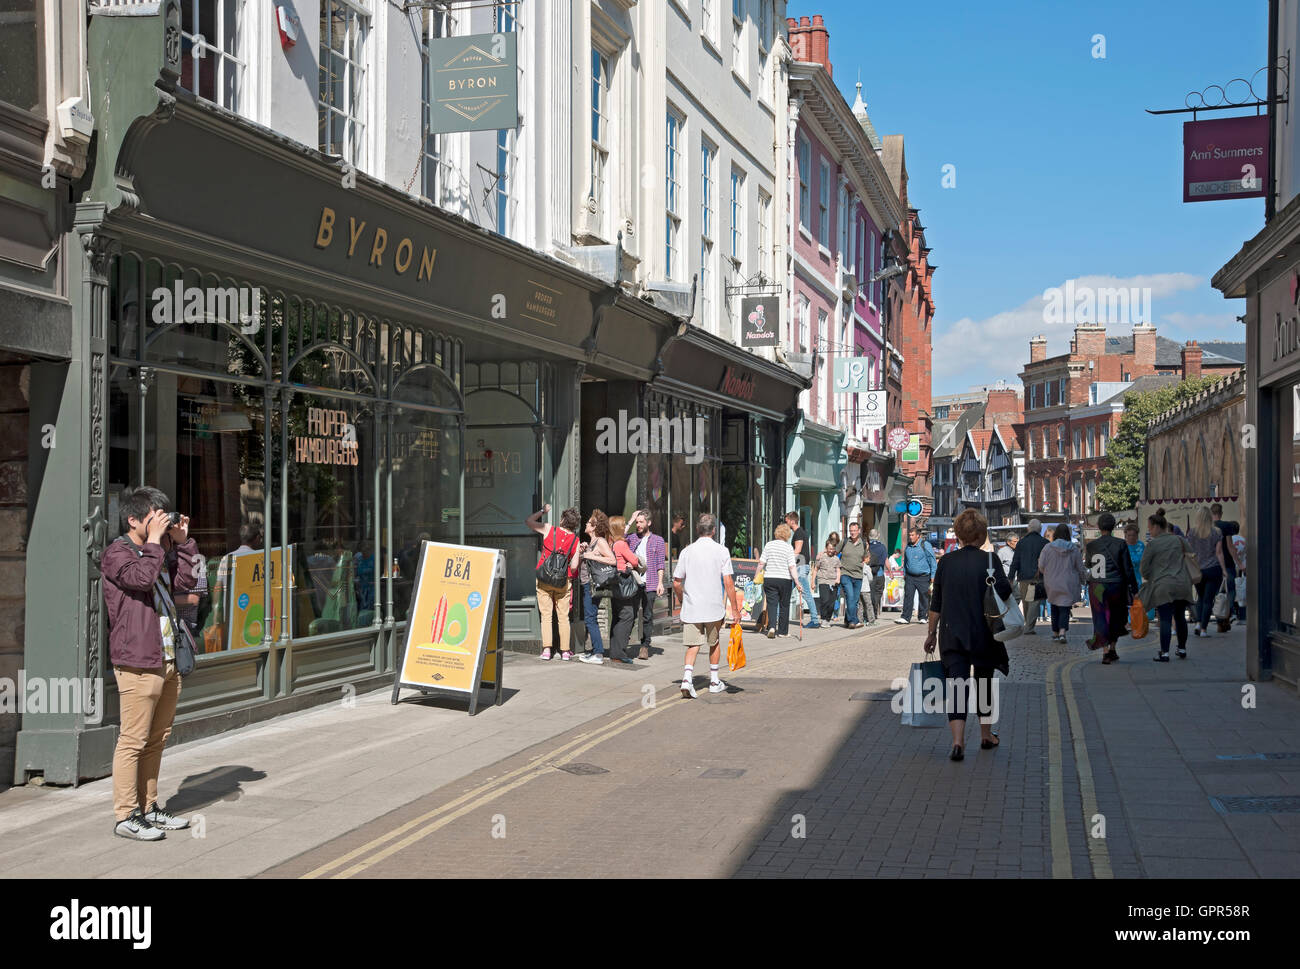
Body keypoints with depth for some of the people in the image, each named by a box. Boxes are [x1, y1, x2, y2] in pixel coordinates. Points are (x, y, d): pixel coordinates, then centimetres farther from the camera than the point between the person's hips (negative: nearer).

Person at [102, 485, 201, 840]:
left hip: (168, 660, 9)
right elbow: (142, 577, -24)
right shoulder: (117, 552, -6)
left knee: (157, 738, 13)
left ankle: (148, 808, 22)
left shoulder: (162, 551, 20)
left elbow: (186, 581, 14)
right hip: (137, 662, -9)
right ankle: (126, 816, 0)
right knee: (133, 740, -6)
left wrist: (182, 542, 8)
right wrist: (154, 542, -15)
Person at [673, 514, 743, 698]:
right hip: (714, 607, -1)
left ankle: (687, 677, -18)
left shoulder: (687, 551, 1)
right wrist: (735, 608, -4)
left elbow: (676, 583, 3)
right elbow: (728, 582, -10)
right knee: (714, 642, 18)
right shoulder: (721, 551, -6)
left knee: (693, 644, 4)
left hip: (690, 607, 1)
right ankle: (714, 681, 27)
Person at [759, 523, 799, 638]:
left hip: (769, 578, 1)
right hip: (785, 580, -1)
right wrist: (797, 581, -11)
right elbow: (792, 566, -12)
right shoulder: (789, 547, -6)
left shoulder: (769, 545, 1)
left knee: (772, 603, 3)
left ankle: (771, 626, -18)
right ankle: (782, 631, 16)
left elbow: (762, 562, 0)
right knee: (784, 605, 10)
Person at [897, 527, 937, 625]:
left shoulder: (925, 545, -5)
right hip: (910, 577, 4)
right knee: (908, 596, -5)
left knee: (924, 597, 3)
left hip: (923, 577, -4)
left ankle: (922, 617, 17)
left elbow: (933, 561, -3)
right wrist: (904, 574, 20)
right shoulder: (908, 547, 11)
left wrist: (933, 576, -7)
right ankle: (905, 617, -4)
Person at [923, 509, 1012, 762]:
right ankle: (986, 735, 29)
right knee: (984, 683, 16)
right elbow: (1005, 592, -16)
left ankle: (958, 741, -14)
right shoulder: (989, 560, -8)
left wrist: (931, 632, 12)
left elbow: (936, 602, 3)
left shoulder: (946, 561, 0)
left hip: (951, 634, 1)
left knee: (955, 685, 0)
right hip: (983, 634, -1)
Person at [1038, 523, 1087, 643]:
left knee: (1054, 608, 14)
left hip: (1052, 584, 0)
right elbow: (1080, 568, 2)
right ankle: (1062, 632, -16)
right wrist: (1083, 580, 19)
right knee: (1064, 609, 2)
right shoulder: (1074, 549, -5)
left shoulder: (1048, 548, -9)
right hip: (1068, 585, 0)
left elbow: (1041, 567, -6)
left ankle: (1055, 633, 19)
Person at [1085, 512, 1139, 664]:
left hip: (1097, 587, 0)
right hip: (1116, 585, 0)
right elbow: (1128, 569, -5)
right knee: (1116, 618, 18)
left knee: (1101, 619, 4)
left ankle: (1105, 651, -9)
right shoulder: (1121, 544, -7)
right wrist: (1134, 590, 0)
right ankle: (1112, 649, 23)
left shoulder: (1091, 545, -3)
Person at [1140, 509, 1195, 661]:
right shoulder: (1180, 540, 6)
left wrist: (1148, 578, 19)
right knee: (1180, 617, 17)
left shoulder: (1152, 544, -7)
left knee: (1165, 620, -4)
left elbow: (1144, 568, -2)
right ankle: (1182, 649, 26)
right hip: (1182, 585, 5)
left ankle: (1164, 653, -7)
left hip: (1162, 586, -5)